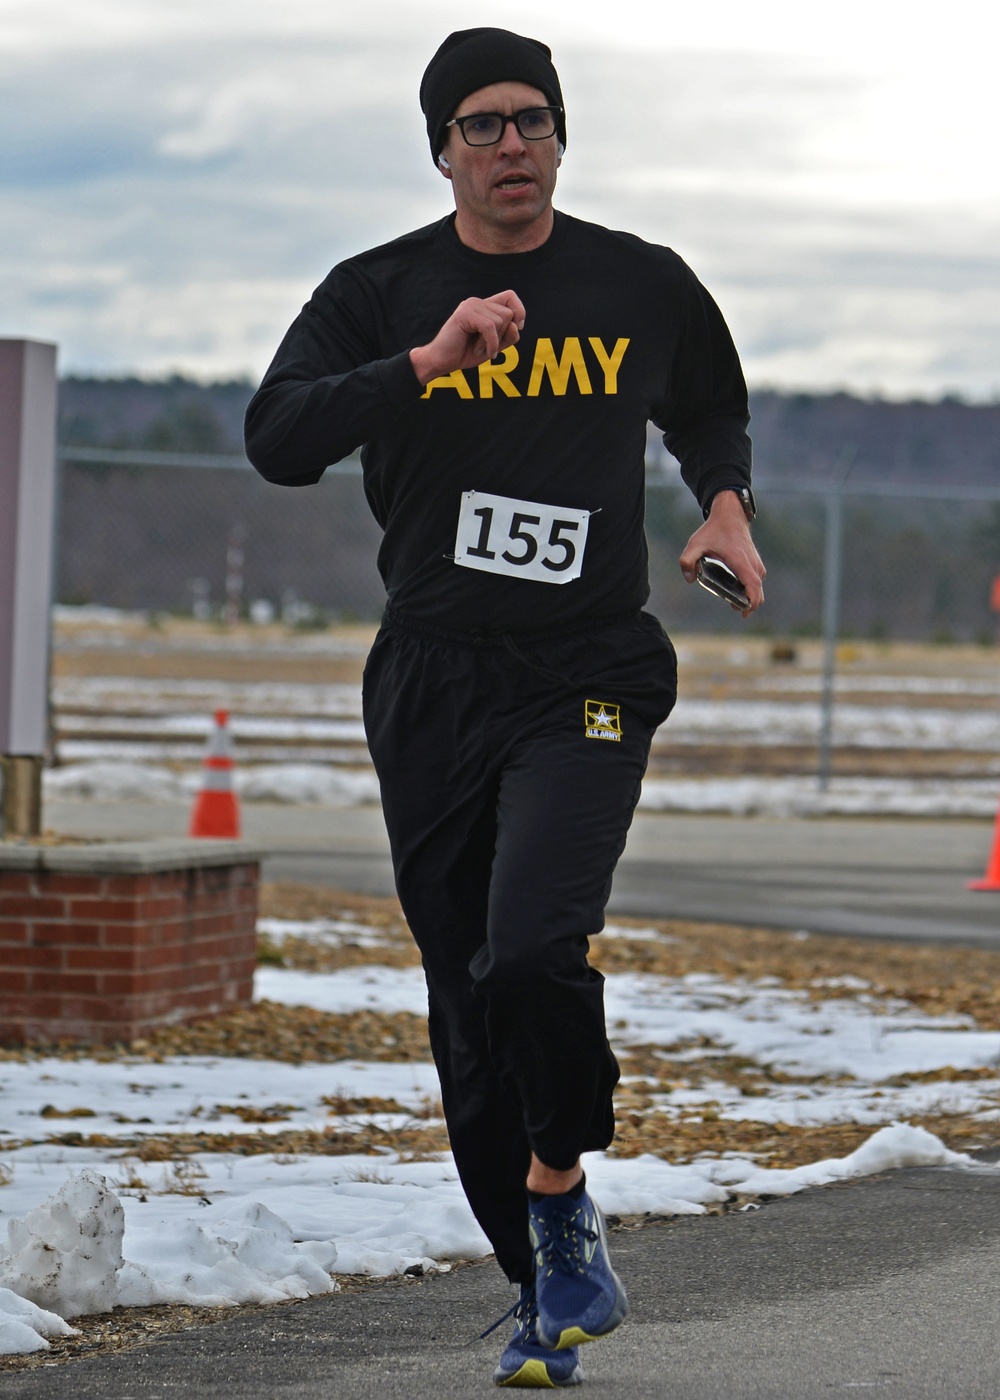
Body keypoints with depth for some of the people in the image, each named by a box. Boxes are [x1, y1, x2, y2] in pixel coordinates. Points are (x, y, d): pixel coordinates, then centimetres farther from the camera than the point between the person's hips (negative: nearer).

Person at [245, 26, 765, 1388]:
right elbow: (278, 439, -15)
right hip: (432, 687, 2)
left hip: (588, 677, -2)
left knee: (533, 952, -25)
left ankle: (562, 1198, -1)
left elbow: (712, 413, 27)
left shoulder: (645, 288, 6)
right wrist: (431, 362, -26)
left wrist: (728, 502, 7)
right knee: (469, 1012, 5)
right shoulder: (379, 294, 2)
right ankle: (553, 1289, 21)